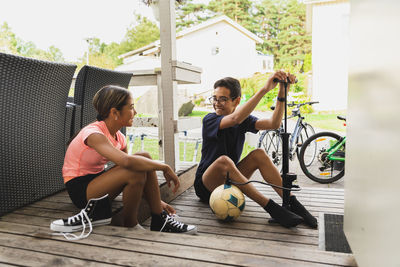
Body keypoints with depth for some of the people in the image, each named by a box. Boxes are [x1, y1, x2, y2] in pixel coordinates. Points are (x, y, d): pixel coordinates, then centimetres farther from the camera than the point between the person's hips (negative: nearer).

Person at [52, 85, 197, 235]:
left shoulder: (119, 138, 1)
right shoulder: (93, 134, -25)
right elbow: (126, 161, -43)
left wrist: (157, 201, -2)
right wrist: (165, 167, -32)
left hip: (97, 180, 8)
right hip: (79, 190, -8)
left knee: (144, 158, -13)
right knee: (135, 170, -31)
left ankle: (159, 220, -9)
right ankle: (129, 224, -7)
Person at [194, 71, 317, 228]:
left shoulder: (243, 120, 1)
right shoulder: (209, 120, -14)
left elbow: (273, 123, -17)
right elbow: (235, 119, -37)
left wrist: (282, 92, -28)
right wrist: (264, 89, -42)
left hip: (229, 181, 5)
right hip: (206, 185, -4)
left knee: (259, 154, -17)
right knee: (224, 160, -36)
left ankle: (293, 203, -20)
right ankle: (271, 208, -35)